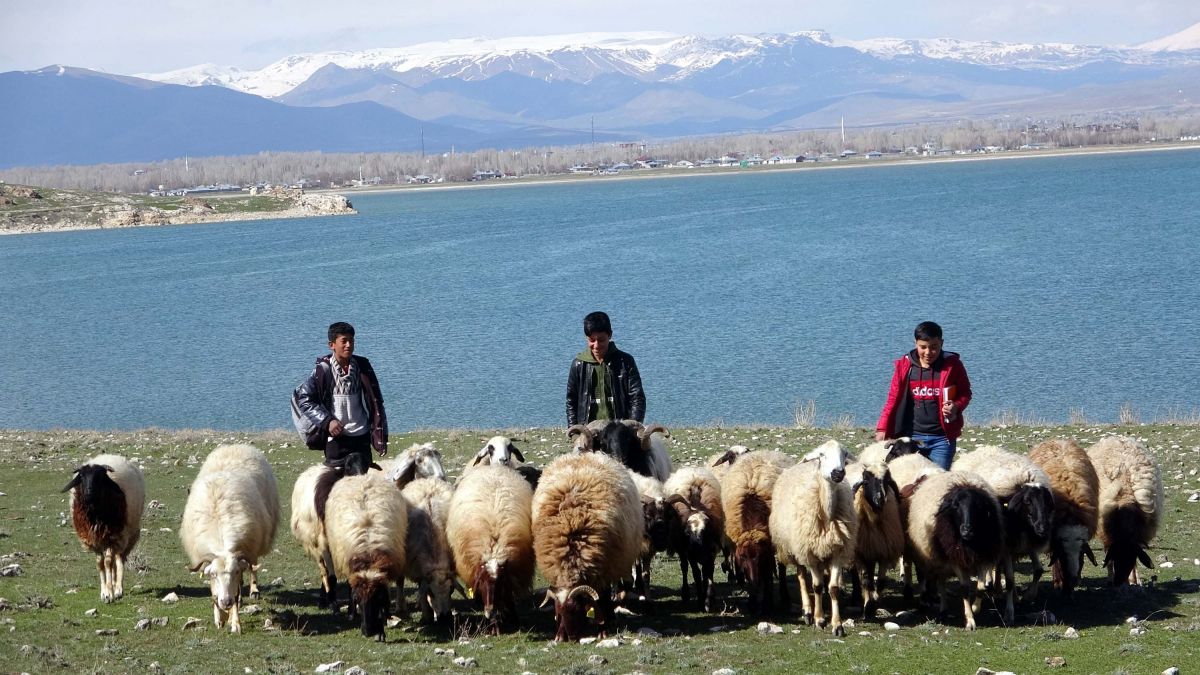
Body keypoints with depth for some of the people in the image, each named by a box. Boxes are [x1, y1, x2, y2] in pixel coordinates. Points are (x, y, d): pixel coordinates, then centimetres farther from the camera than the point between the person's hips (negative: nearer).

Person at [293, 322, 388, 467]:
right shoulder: (323, 370, -6)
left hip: (362, 437, 3)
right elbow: (302, 398, -5)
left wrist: (381, 437, 5)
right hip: (336, 437, -3)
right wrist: (327, 421, -15)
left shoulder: (362, 367, 4)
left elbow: (376, 403, 9)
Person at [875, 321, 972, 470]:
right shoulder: (904, 365, 3)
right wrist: (882, 429, 1)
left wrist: (957, 406, -15)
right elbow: (893, 399, 7)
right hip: (913, 437, 1)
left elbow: (965, 394, 7)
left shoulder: (952, 364, 0)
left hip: (943, 437, -1)